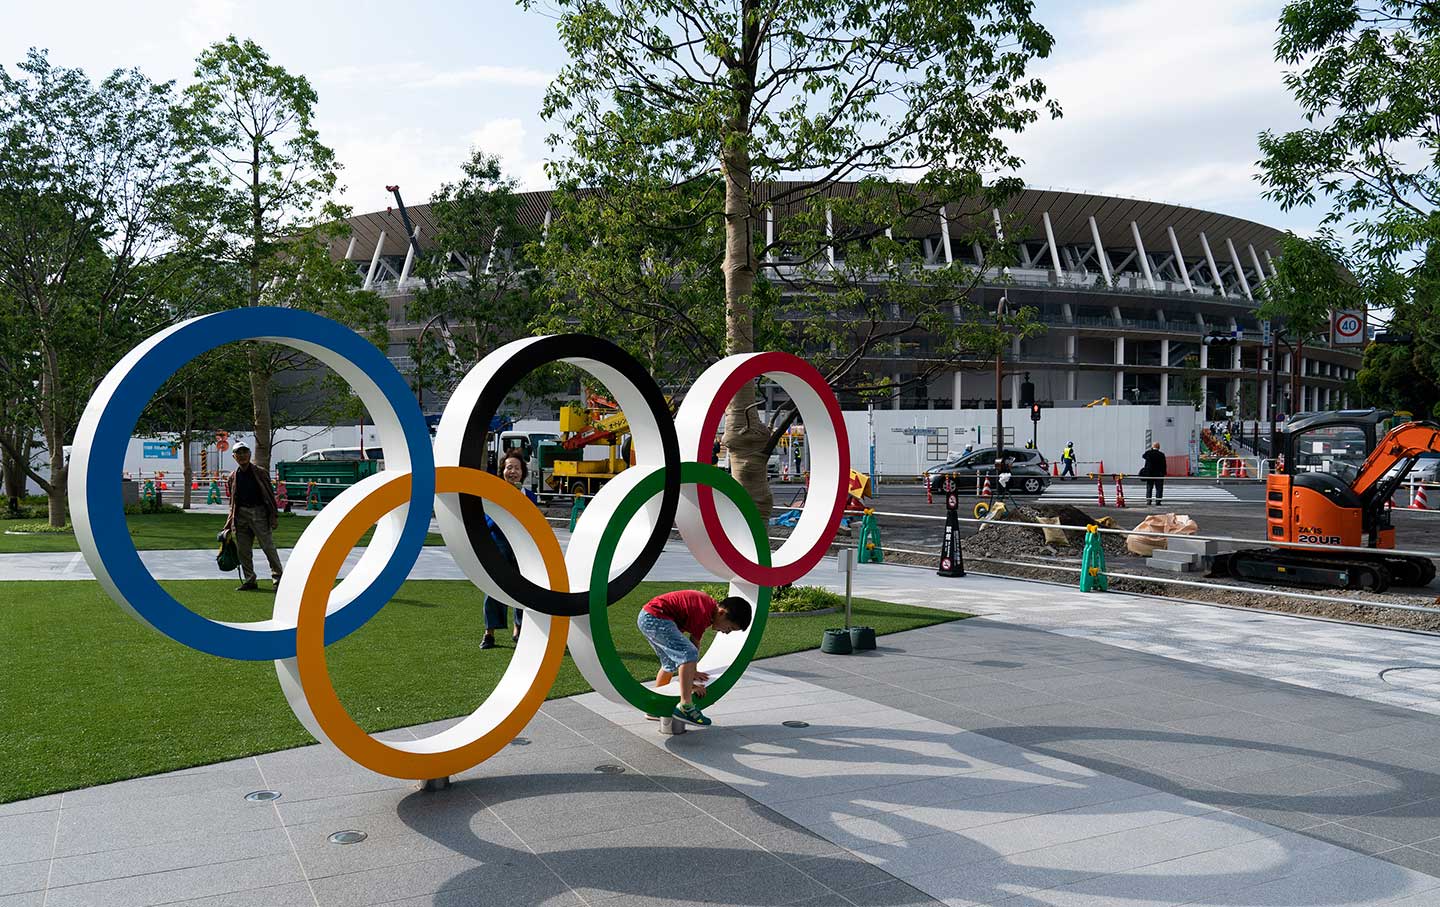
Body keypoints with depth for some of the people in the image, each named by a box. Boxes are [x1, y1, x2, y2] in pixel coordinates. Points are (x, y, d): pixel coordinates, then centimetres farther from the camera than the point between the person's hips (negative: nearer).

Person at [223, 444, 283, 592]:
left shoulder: (259, 472, 3)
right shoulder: (232, 477, 12)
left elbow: (270, 494, 2)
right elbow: (232, 502, 17)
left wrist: (274, 516, -4)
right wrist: (229, 524, 12)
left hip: (259, 512, -4)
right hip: (241, 514, 4)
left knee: (268, 546, -7)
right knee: (243, 550, 5)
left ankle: (278, 577, -2)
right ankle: (249, 580, 14)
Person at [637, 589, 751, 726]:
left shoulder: (709, 605, 9)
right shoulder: (704, 612, -20)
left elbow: (695, 642, 17)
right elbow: (694, 645, -15)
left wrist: (691, 671, 22)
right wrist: (692, 683, -8)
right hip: (655, 617, -11)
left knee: (670, 663, 21)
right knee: (689, 654, -19)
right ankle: (685, 706, -22)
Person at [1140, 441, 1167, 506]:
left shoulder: (1148, 453, -5)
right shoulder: (1161, 455, -7)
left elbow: (1143, 457, 17)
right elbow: (1164, 465, -5)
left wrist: (1150, 449, 12)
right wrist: (1164, 473, 2)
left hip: (1150, 474, 2)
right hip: (1159, 474, -2)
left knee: (1149, 488, 9)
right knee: (1159, 488, 3)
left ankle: (1148, 500, 3)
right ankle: (1157, 501, -3)